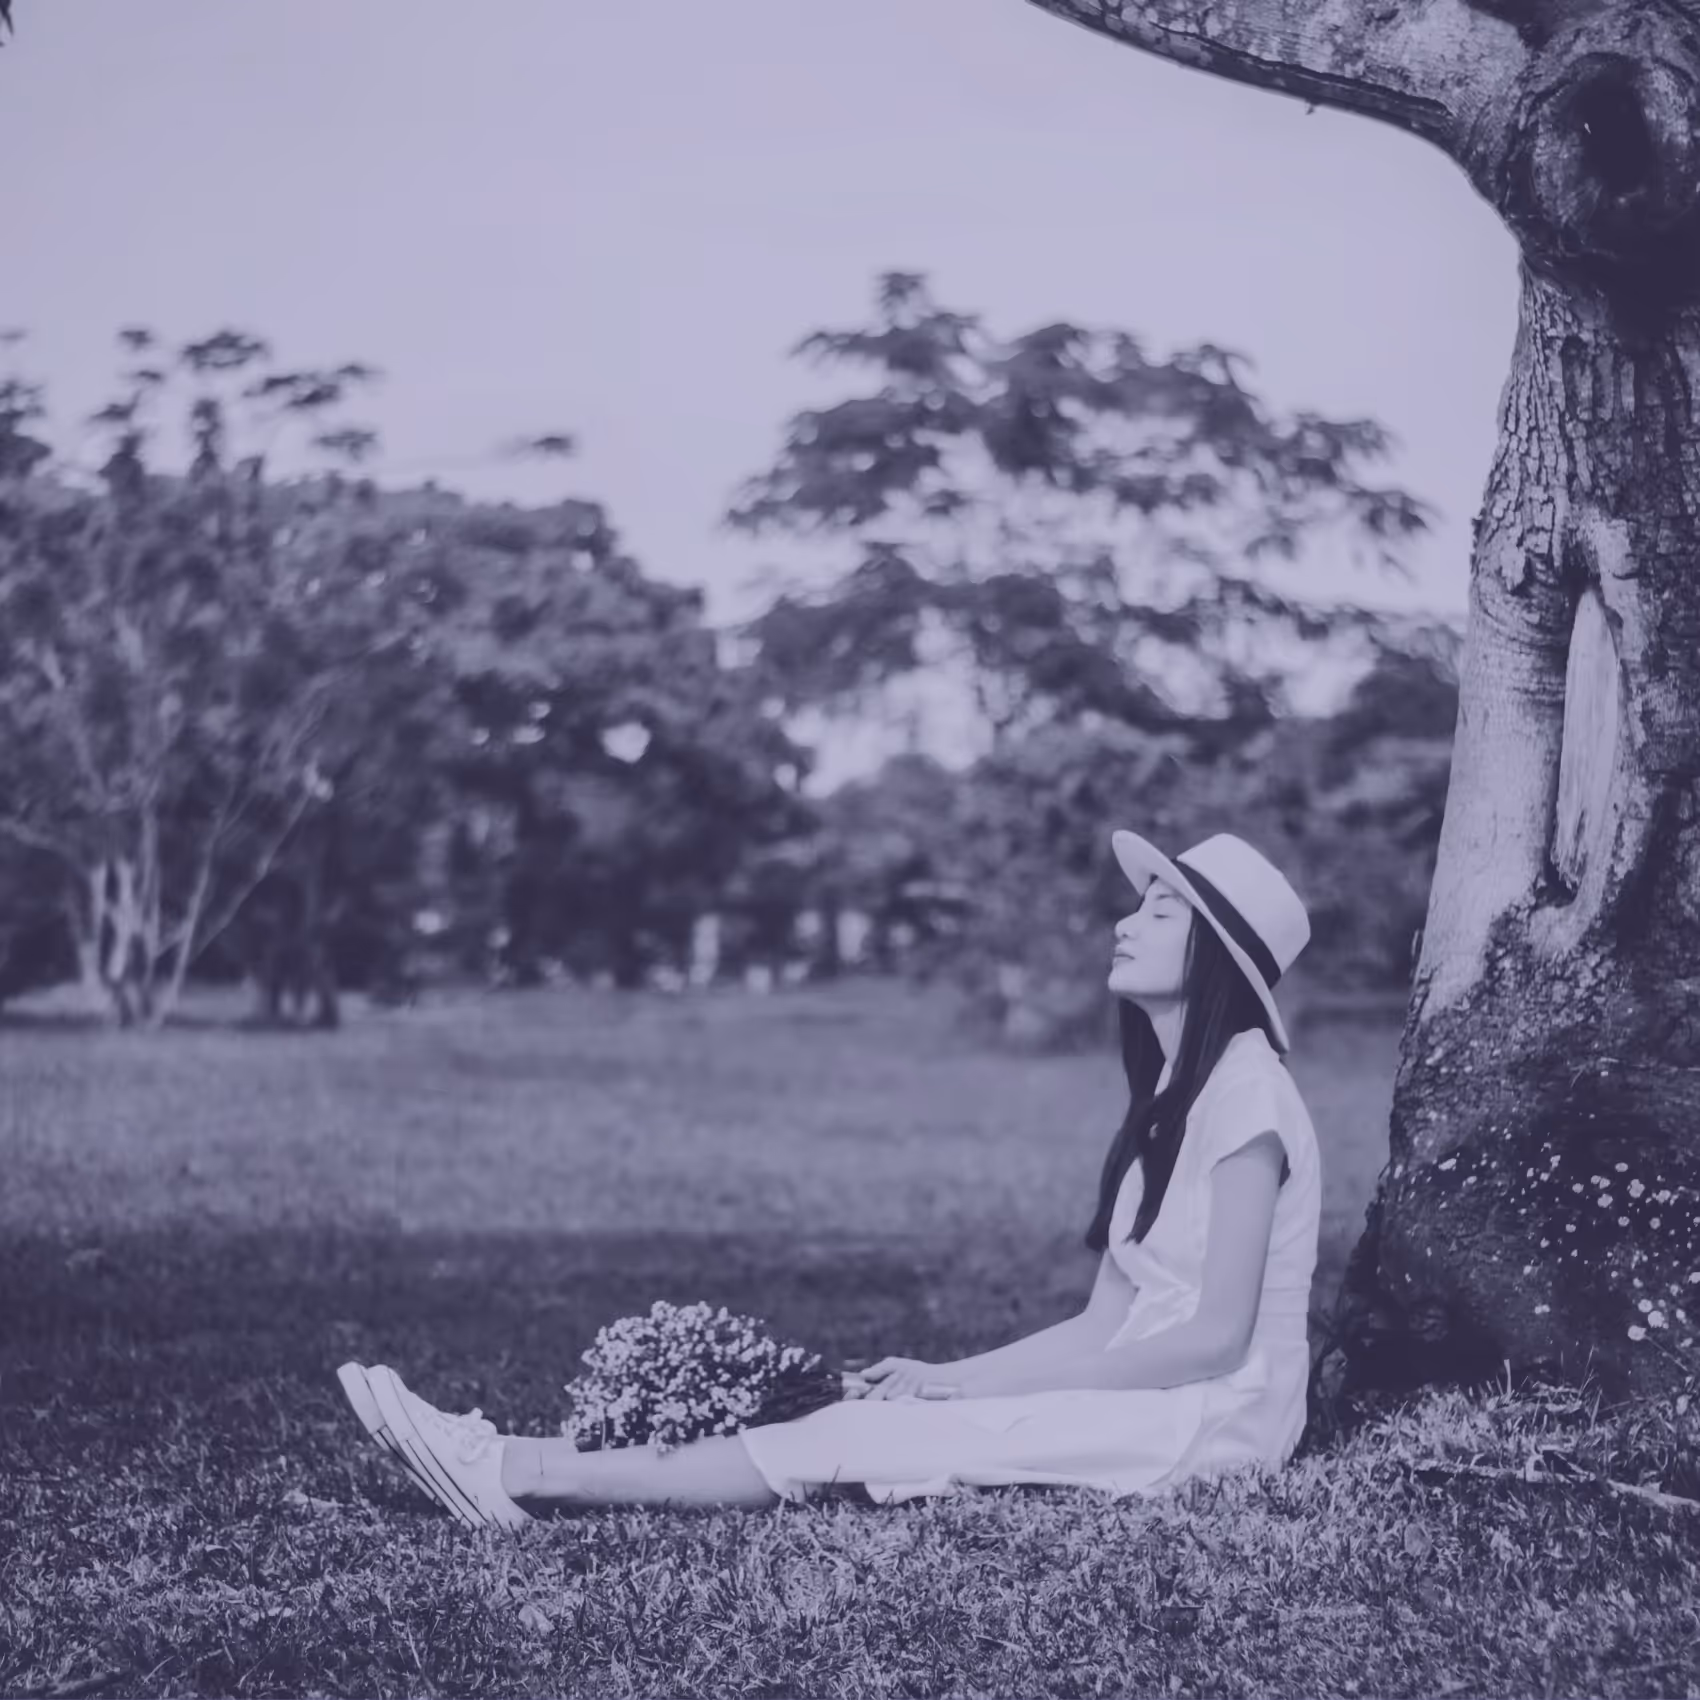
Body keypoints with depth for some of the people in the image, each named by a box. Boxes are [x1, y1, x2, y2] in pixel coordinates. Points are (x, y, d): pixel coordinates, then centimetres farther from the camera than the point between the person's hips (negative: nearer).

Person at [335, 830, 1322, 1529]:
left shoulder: (1244, 1088, -12)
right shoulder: (1167, 1100, 17)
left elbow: (1217, 1334, -17)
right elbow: (1107, 1321, 13)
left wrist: (983, 1390, -13)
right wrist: (954, 1378, -1)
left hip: (1219, 1409, -7)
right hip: (1146, 1395, 7)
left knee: (867, 1438, -16)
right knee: (878, 1421, -8)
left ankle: (528, 1476, -18)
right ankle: (523, 1470, -15)